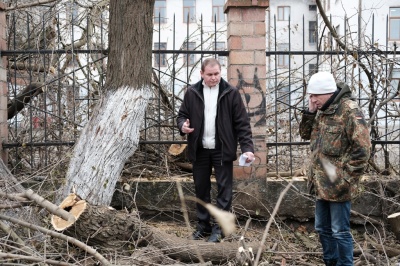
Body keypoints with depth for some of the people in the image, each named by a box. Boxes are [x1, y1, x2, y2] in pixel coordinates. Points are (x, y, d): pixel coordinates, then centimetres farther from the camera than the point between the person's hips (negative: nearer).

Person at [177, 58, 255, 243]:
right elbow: (182, 115, 11)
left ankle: (220, 228, 11)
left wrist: (247, 147, -14)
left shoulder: (231, 93, -5)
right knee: (201, 189, 12)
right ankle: (203, 225, 25)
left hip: (222, 150, -3)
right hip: (199, 150, 3)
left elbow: (242, 122, -5)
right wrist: (183, 125, -13)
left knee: (224, 189, 1)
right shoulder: (192, 93, 2)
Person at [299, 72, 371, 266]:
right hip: (321, 184, 9)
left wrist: (347, 177, -18)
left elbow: (362, 149, -19)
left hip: (338, 185, -9)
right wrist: (310, 112, -2)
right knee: (323, 228, 18)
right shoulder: (322, 110, 10)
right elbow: (305, 134, 14)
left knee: (339, 232, 1)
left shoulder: (349, 110, -16)